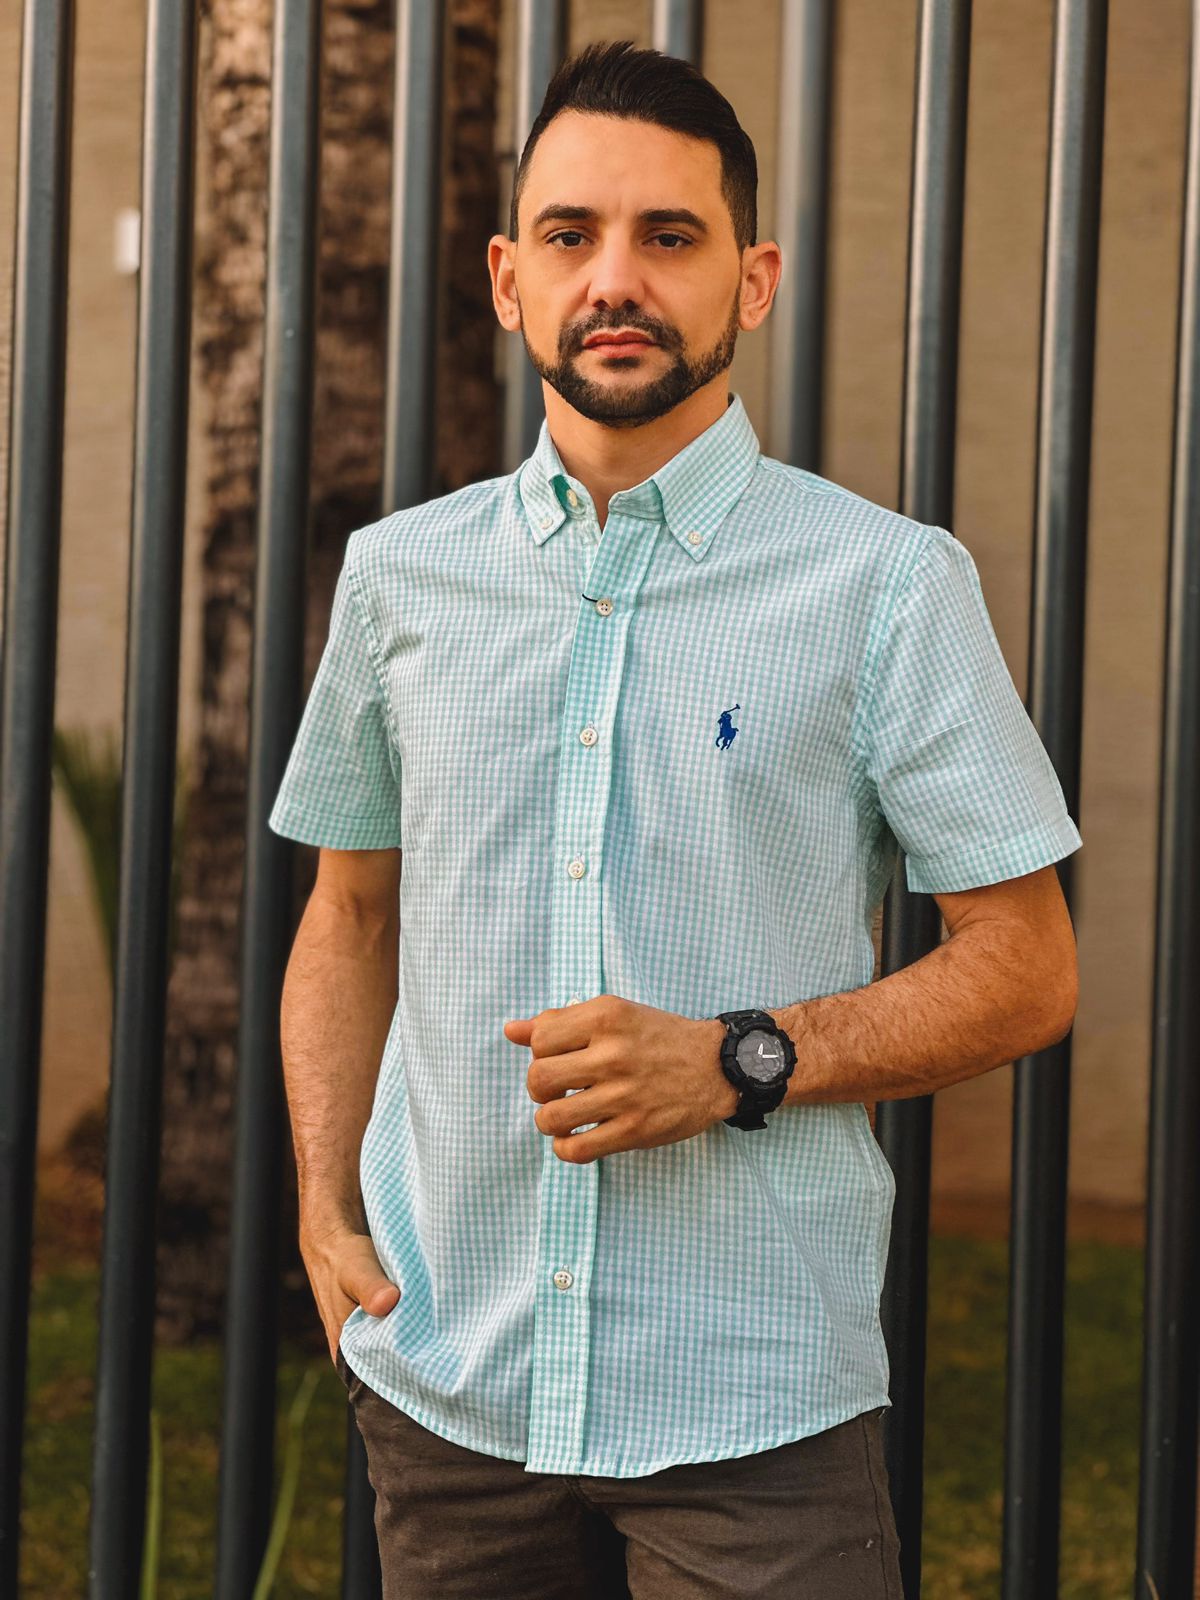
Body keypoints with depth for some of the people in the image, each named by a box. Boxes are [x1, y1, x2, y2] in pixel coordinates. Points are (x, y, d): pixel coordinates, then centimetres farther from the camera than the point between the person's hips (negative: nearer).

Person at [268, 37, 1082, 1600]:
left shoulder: (891, 584, -3)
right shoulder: (401, 575, 8)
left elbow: (1027, 969, -2)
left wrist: (737, 1063, -15)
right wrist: (327, 1216, 4)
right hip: (445, 1382, 3)